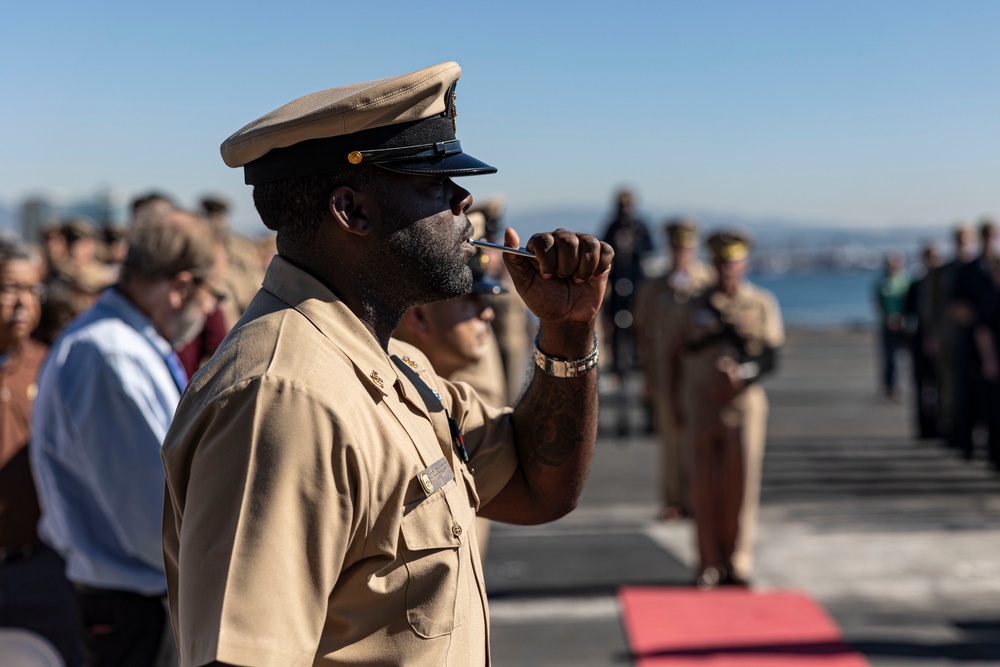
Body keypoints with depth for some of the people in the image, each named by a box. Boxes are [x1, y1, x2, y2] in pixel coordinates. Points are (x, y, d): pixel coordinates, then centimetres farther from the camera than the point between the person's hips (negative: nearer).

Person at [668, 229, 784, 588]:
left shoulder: (762, 303, 6)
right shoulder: (697, 306, 10)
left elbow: (771, 354, 2)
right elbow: (679, 353, 13)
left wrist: (741, 377, -15)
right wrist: (676, 402, 9)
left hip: (744, 403, -1)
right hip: (701, 405, 1)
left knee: (741, 483, -2)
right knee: (704, 484, 1)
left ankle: (738, 563, 9)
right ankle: (709, 563, 9)